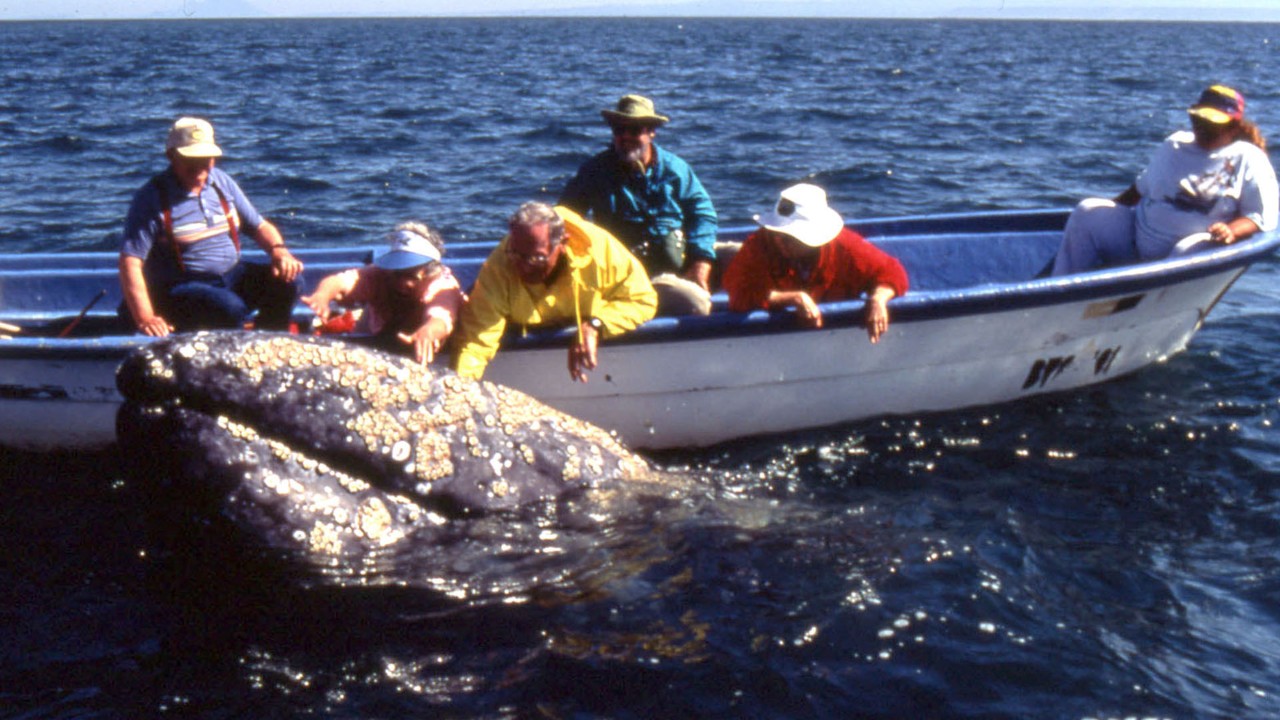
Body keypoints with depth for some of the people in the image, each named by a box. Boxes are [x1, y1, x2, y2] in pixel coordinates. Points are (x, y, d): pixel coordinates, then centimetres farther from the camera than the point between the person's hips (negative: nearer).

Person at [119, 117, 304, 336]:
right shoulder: (152, 198, -11)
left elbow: (259, 226, 15)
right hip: (180, 289, -6)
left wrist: (278, 250, -9)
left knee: (286, 282, -14)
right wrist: (145, 318, -31)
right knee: (231, 308, -34)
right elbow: (130, 261, -18)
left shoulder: (222, 182, 8)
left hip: (231, 276, 6)